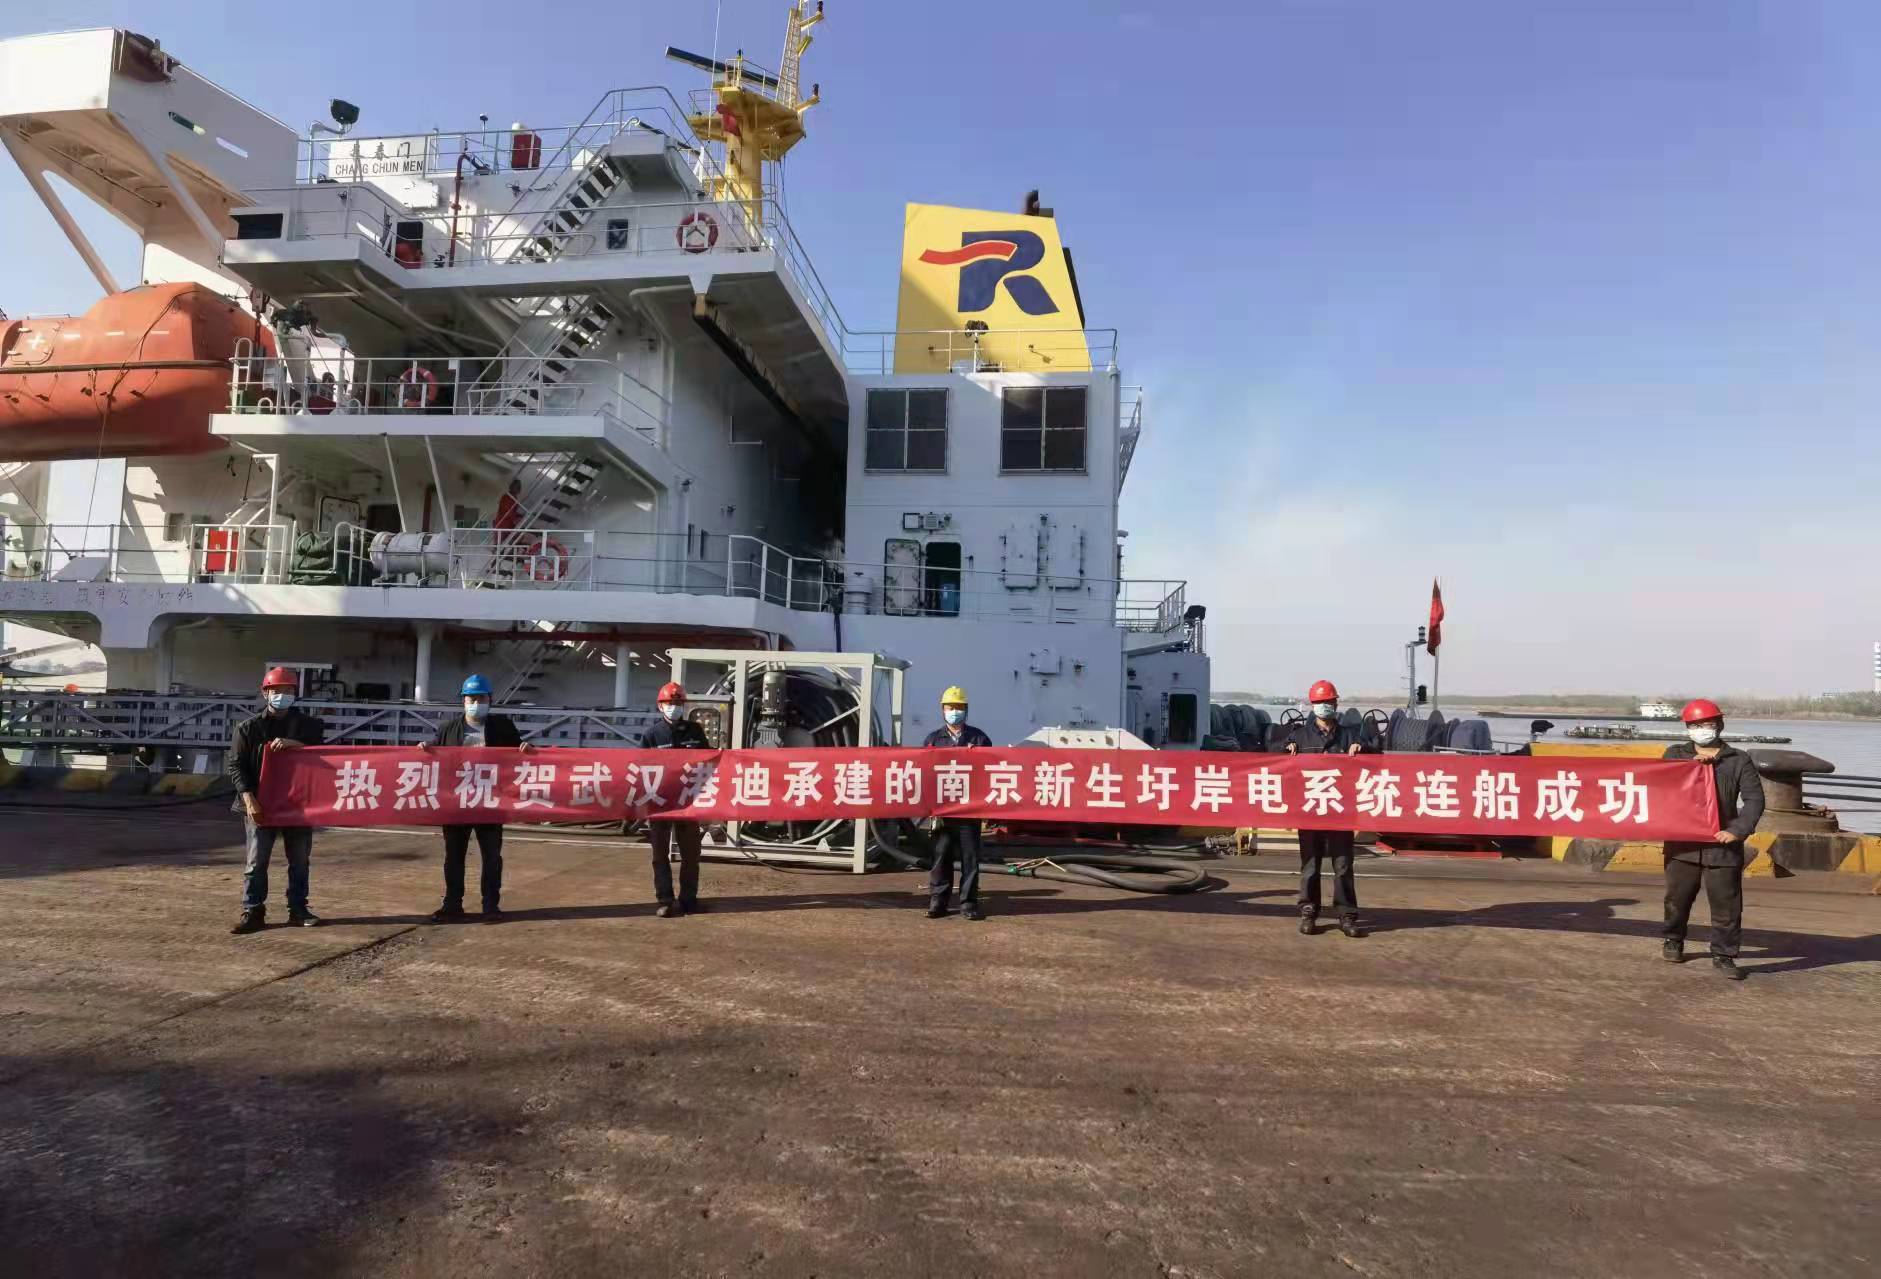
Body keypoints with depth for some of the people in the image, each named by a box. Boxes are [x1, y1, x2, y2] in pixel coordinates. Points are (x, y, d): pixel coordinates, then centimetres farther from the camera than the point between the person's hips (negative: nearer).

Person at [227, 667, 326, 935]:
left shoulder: (308, 725, 6)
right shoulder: (249, 728, 2)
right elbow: (236, 766, -3)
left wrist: (294, 744, -21)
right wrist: (248, 797, -15)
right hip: (261, 804, -2)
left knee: (300, 861, 9)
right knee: (256, 862, 0)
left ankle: (298, 909, 19)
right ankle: (253, 912, 8)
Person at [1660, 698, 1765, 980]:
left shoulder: (1739, 761, 4)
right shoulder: (1675, 755, 8)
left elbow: (1754, 799, -2)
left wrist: (1738, 830, -14)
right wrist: (1691, 765, -17)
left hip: (1722, 845, -1)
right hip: (1682, 843, 1)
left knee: (1727, 904, 2)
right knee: (1677, 897, 12)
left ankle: (1723, 956, 14)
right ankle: (1673, 940, 32)